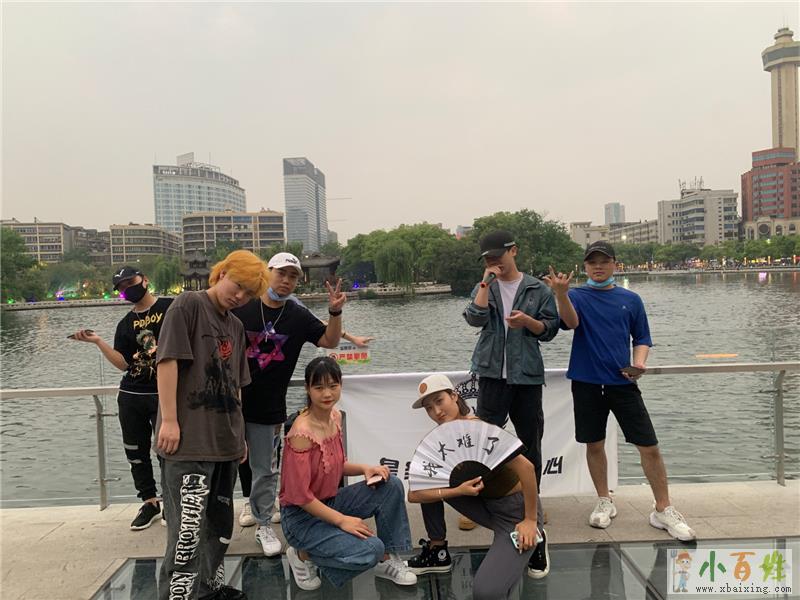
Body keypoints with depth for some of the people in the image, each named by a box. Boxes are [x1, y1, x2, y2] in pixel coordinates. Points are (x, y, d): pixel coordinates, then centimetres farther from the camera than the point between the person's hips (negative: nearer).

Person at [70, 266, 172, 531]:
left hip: (164, 395, -5)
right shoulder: (125, 324, 9)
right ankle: (149, 502, 27)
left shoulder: (171, 308, -4)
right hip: (131, 397, 5)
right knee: (135, 452, 11)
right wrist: (98, 341, -10)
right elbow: (122, 363, -1)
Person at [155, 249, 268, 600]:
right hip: (189, 441, -8)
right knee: (188, 528, -7)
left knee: (220, 523, 17)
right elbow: (167, 361, -13)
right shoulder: (188, 305, -6)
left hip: (225, 441, 8)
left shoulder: (236, 327, 16)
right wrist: (169, 420, -17)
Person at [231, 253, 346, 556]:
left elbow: (330, 341, -5)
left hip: (269, 409, 1)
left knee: (265, 470, 12)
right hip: (232, 402, -1)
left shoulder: (298, 316, -1)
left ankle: (264, 526, 28)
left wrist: (335, 312, -21)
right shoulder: (241, 307, -7)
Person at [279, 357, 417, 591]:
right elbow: (299, 495, -23)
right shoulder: (302, 432, -26)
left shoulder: (335, 416, -1)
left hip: (330, 501, 8)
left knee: (391, 485, -7)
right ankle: (304, 555, 2)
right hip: (302, 516, -8)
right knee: (370, 549, -23)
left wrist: (365, 469, -6)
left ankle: (387, 560, 9)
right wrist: (341, 520, -21)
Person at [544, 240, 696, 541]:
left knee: (649, 446, -1)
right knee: (594, 444, 10)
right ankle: (604, 502, 29)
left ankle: (664, 510, 15)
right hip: (587, 382, 0)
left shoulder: (630, 299, 6)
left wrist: (639, 362, -9)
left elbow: (642, 338, 11)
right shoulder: (577, 296, 1)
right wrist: (560, 292, -38)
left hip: (622, 382, 1)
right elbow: (570, 322, -19)